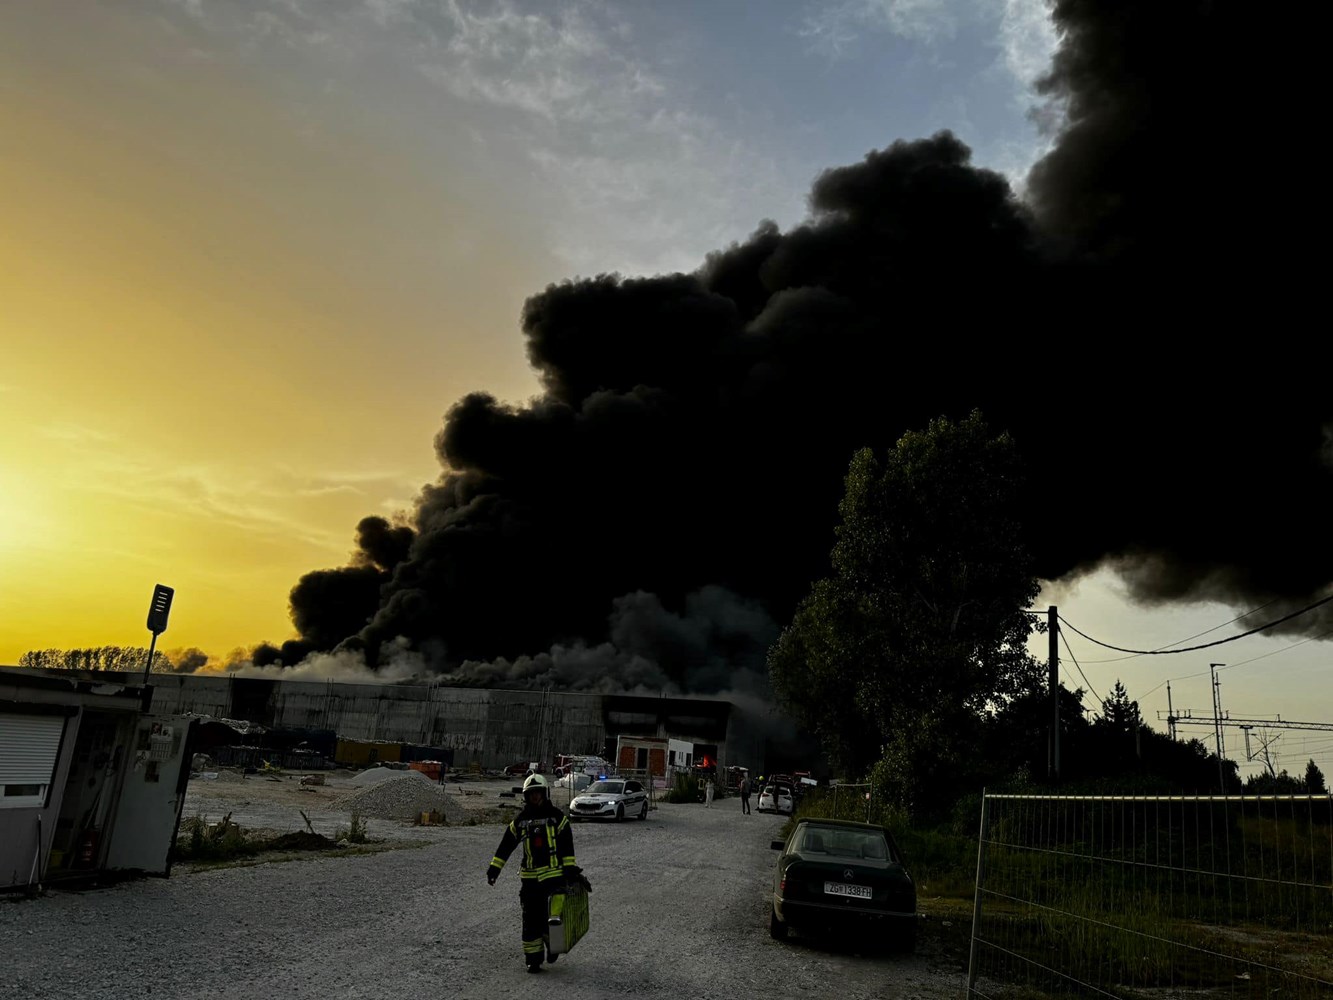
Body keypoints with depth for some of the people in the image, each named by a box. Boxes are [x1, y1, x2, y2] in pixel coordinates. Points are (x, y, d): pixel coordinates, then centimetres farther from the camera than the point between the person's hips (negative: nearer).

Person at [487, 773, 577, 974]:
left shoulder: (557, 817, 3)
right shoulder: (520, 820, 10)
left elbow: (567, 844, 0)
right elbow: (506, 845, 11)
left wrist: (570, 867, -8)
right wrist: (494, 866, 4)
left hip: (554, 874, -2)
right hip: (529, 877, 3)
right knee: (531, 917, 2)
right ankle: (533, 957, 11)